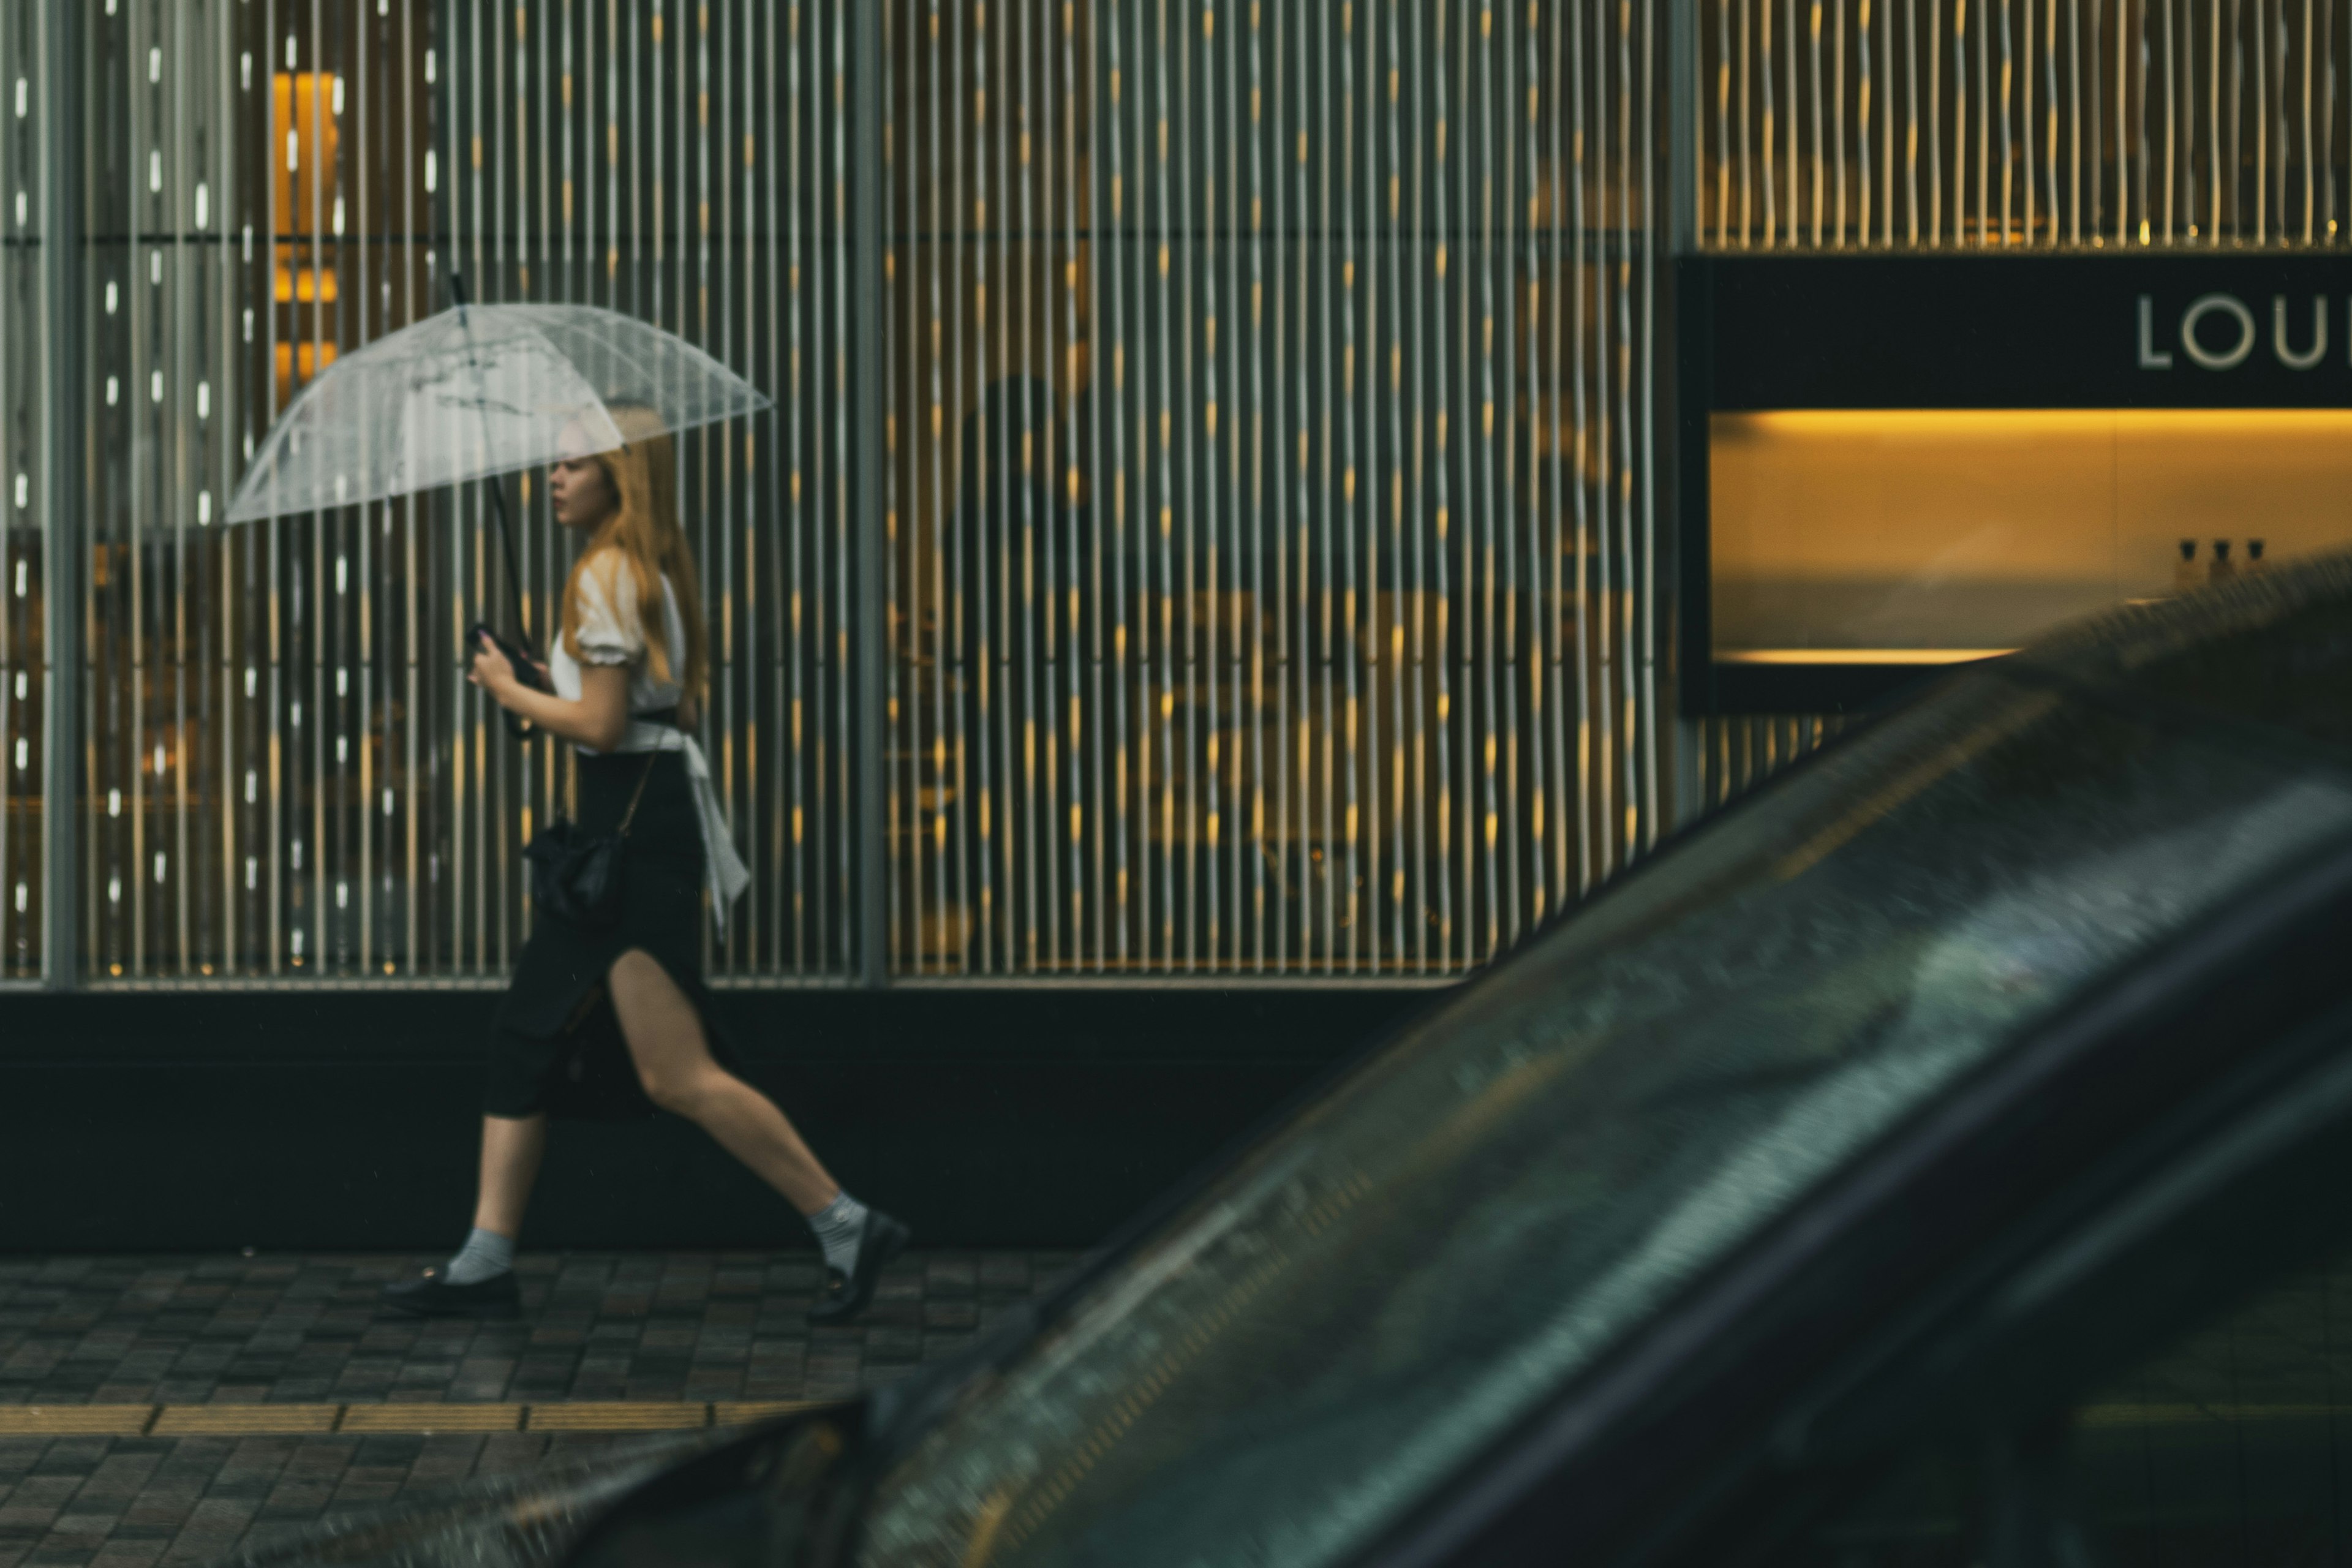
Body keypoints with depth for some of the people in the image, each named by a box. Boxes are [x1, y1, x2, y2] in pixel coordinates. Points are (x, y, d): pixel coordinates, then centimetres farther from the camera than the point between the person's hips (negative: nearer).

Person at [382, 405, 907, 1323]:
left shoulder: (606, 575, -13)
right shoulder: (653, 571, 17)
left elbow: (599, 725, -19)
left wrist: (510, 692, -4)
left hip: (640, 825, -11)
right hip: (626, 824, 11)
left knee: (677, 1074, -10)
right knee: (528, 1036, 10)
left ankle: (848, 1229, -6)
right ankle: (485, 1265, 13)